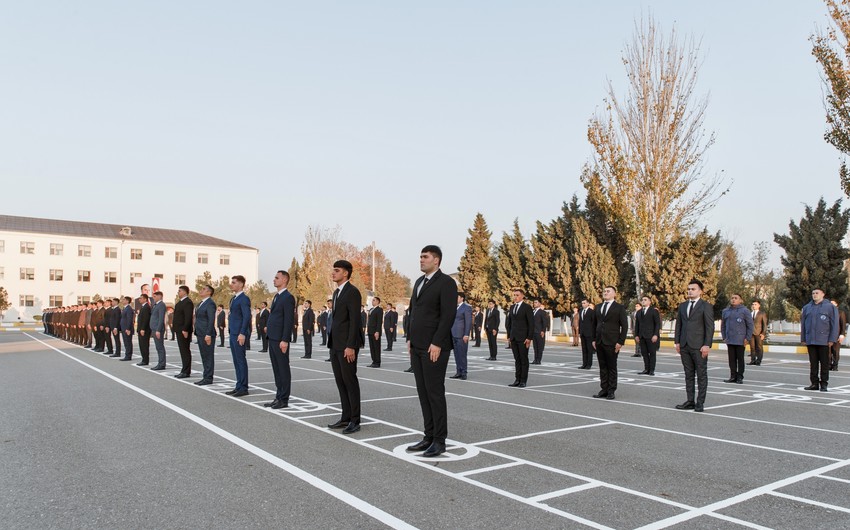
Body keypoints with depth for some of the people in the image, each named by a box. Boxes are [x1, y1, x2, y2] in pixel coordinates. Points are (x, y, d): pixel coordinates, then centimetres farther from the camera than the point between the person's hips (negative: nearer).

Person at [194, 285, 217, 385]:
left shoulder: (210, 303, -13)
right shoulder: (200, 303, 17)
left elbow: (211, 320, -19)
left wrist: (208, 334, -23)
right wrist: (197, 332, 16)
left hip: (207, 334, -10)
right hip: (200, 334, 10)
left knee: (208, 356, -4)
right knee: (204, 356, 12)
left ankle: (208, 378, 0)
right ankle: (206, 376, 17)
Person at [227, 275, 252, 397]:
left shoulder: (244, 299, -12)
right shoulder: (234, 298, 17)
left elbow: (247, 317, -19)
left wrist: (242, 333, -23)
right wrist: (232, 332, 17)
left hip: (239, 334, -9)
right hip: (233, 333, 9)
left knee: (241, 360, -5)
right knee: (236, 361, 12)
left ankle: (243, 388, 0)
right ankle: (239, 386, 18)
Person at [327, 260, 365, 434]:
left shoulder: (352, 292, -12)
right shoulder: (337, 292, 16)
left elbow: (355, 320, -18)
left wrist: (350, 346, -22)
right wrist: (332, 342, 17)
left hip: (346, 344, -9)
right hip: (335, 344, 9)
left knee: (350, 381, -3)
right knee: (340, 381, 10)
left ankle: (355, 420, 5)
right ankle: (346, 417, 17)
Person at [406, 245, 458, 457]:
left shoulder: (446, 282, -10)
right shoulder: (419, 282, 15)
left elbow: (448, 315, -17)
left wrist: (437, 344, -21)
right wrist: (410, 338, 12)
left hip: (434, 347, -8)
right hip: (417, 347, 8)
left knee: (435, 392, -4)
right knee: (423, 392, 10)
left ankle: (439, 440, 5)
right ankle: (429, 436, 17)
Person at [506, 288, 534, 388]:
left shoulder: (527, 307, -5)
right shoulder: (512, 307, 13)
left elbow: (531, 323, -8)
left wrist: (529, 338, -13)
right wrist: (509, 336, 11)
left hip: (523, 338, -6)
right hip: (513, 338, 6)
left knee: (524, 359, 0)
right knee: (517, 359, 8)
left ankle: (523, 381, 5)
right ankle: (517, 380, 11)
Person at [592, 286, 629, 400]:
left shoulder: (619, 308, -2)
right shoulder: (598, 308, 13)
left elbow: (624, 326, -5)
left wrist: (620, 342, -11)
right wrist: (594, 339, 10)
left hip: (612, 343, -5)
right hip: (599, 342, 5)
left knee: (612, 367, 2)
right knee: (602, 367, 8)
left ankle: (612, 391, 8)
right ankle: (604, 389, 13)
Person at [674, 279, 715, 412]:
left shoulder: (706, 306, -3)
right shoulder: (682, 306, 14)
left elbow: (710, 327, -8)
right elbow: (678, 325, 15)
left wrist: (707, 345, -14)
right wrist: (677, 342, 8)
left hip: (699, 346, -6)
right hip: (684, 346, 6)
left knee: (701, 375, 1)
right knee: (689, 375, 10)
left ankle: (700, 403, 6)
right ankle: (690, 401, 15)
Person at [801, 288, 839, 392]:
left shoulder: (830, 307, 0)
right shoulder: (807, 307, 12)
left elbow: (834, 324, -3)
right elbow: (803, 324, 15)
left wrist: (832, 340, -8)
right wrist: (803, 339, 11)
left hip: (824, 341, -4)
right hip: (810, 341, 4)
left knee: (824, 363, 2)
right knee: (813, 363, 7)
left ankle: (824, 384, 9)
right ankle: (814, 383, 12)